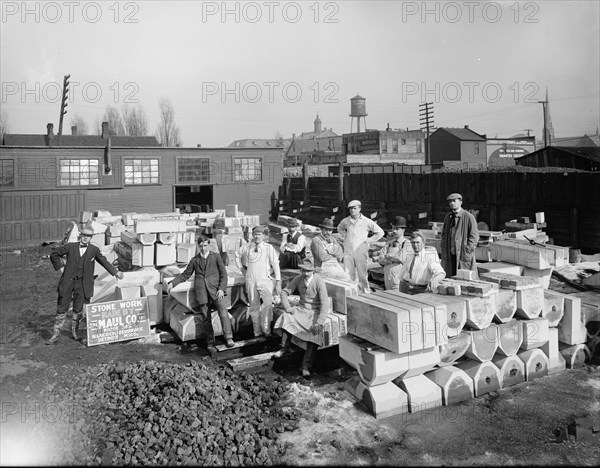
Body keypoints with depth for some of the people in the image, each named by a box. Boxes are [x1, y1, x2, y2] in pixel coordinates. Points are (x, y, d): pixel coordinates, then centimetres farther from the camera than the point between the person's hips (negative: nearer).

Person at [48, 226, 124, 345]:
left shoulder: (94, 250, 3)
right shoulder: (70, 247, 1)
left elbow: (104, 261, 13)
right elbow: (53, 254, 12)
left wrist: (115, 272, 10)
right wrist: (60, 266, 4)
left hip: (82, 283, 0)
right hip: (68, 281, 0)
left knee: (79, 309, 4)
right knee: (62, 308, 6)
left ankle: (75, 331, 26)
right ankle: (56, 334, 18)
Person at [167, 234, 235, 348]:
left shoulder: (216, 256, 11)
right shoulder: (194, 260, 17)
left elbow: (223, 274, 7)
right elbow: (185, 275, 22)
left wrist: (221, 289, -6)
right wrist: (172, 283, 9)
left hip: (215, 288, -2)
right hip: (201, 291, 2)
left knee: (223, 311, -20)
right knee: (206, 317, 0)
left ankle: (228, 338, -22)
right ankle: (210, 342, 10)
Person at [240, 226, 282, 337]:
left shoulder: (269, 248, -1)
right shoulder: (246, 248, 5)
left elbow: (275, 265, -1)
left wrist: (278, 283, -4)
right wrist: (248, 276, 14)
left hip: (265, 281, -2)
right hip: (251, 281, 2)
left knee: (268, 303, -19)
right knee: (254, 306, 5)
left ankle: (266, 329, -10)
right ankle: (257, 331, 15)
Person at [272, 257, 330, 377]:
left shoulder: (319, 282, -17)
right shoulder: (298, 279, -2)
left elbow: (325, 304, -23)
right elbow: (285, 291, 6)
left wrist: (319, 323, -32)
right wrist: (287, 307, -12)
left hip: (315, 312, -4)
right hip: (301, 309, 4)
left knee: (315, 333, -29)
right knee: (286, 317, -24)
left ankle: (306, 366, -27)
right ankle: (285, 347, -7)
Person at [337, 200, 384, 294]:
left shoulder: (367, 222, -3)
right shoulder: (345, 221, 6)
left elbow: (380, 232, 5)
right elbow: (339, 228, 29)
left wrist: (368, 241, -1)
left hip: (361, 251, -3)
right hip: (348, 251, 3)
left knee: (362, 275, -1)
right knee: (348, 275, 3)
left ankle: (366, 292, 10)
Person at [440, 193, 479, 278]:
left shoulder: (468, 217, -6)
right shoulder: (448, 216, 12)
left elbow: (474, 237, -7)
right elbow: (444, 234, 20)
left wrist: (466, 251, -13)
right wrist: (444, 250, 9)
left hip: (463, 255, -5)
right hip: (449, 255, 5)